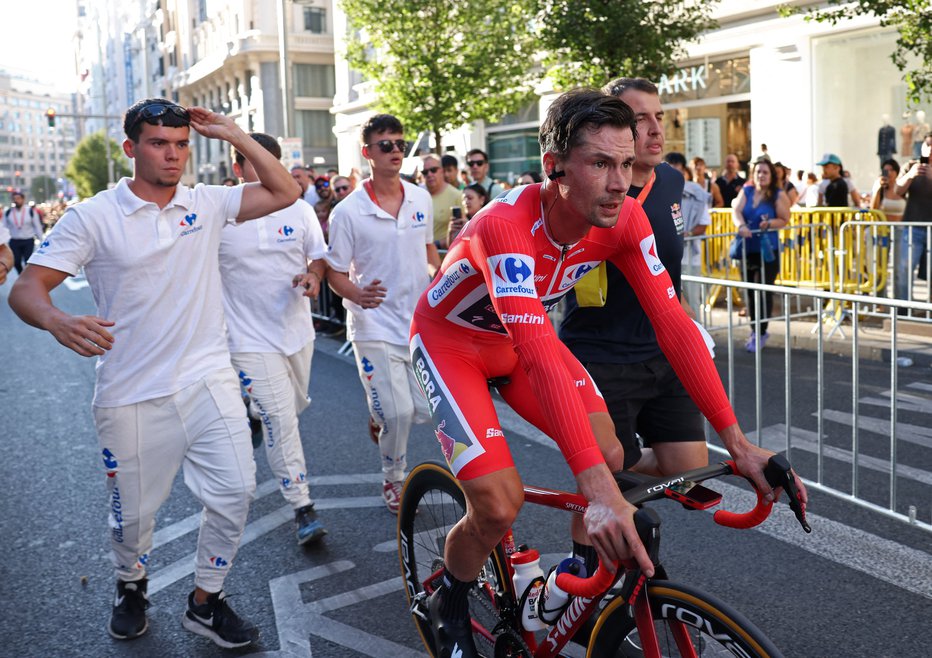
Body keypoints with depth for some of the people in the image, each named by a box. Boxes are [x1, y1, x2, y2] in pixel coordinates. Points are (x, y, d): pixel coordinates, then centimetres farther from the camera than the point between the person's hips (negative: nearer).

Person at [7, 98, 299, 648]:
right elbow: (27, 288, -9)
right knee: (133, 514, 11)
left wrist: (233, 134, -2)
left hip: (209, 380, 3)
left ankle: (206, 602, 21)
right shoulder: (93, 217, -5)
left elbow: (285, 192, 3)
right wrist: (57, 321, -32)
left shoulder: (207, 203, 5)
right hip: (133, 397, -2)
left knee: (236, 490, -2)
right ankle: (131, 587, 44)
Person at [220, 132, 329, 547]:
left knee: (294, 406, 22)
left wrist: (312, 276, -13)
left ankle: (253, 415, 58)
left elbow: (319, 255, 9)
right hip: (251, 338, -5)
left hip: (297, 329, 5)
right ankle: (302, 509, -1)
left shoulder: (299, 210, -1)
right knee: (281, 420, -10)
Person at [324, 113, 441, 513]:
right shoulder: (348, 212, -10)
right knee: (398, 412, -9)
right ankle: (393, 480, 18)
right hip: (375, 325, -4)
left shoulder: (421, 199, 3)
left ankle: (380, 414, 38)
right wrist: (358, 295, -25)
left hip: (421, 321, 4)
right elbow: (335, 273, -6)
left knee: (423, 410, 3)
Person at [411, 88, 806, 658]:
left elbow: (674, 323, -20)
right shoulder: (508, 225, -38)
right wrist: (598, 491, -55)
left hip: (516, 339, 6)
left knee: (610, 455, -11)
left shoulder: (624, 216, -20)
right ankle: (450, 606, 15)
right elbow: (539, 355, -47)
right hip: (450, 342, -5)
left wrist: (739, 443, -25)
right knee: (500, 505, -17)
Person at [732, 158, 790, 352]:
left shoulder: (778, 195, -1)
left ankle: (761, 333, 3)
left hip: (767, 249, -4)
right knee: (750, 292, 8)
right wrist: (741, 225, -25)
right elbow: (736, 211, -5)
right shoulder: (746, 191, 8)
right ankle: (754, 330, 22)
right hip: (747, 249, 4)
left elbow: (785, 219, 1)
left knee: (764, 291, -6)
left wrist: (770, 223, -19)